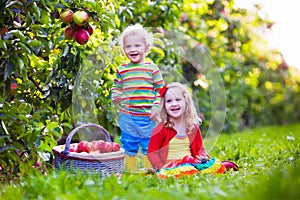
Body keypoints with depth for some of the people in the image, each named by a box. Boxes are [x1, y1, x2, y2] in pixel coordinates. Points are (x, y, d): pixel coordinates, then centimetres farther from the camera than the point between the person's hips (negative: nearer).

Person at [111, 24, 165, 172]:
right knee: (128, 146, 10)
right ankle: (130, 172, 21)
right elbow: (116, 87, 15)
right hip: (127, 116, 2)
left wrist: (156, 106, -7)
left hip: (147, 116, -2)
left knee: (148, 145, 6)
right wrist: (115, 97, -6)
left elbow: (160, 89, 2)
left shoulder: (151, 68, 0)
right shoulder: (121, 70, 6)